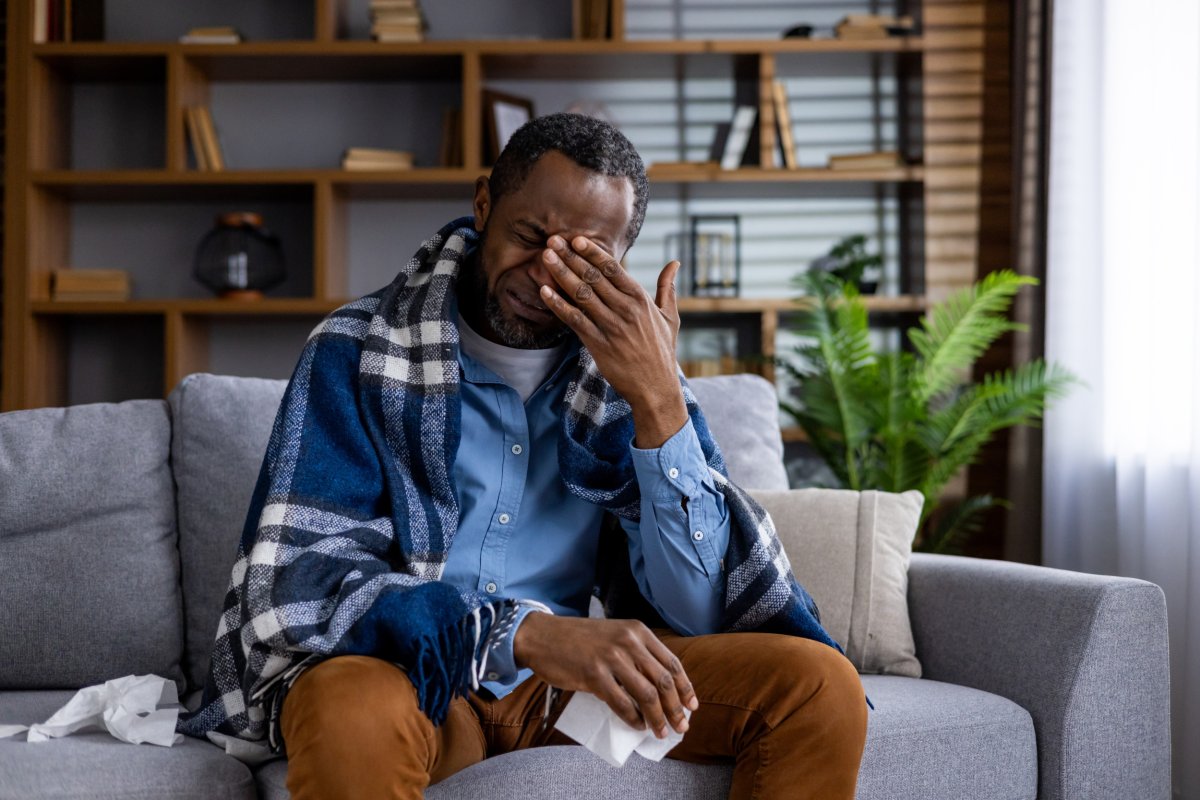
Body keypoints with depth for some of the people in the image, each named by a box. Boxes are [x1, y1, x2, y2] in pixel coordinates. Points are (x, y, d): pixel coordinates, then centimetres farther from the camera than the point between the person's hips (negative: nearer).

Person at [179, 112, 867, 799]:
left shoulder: (631, 371, 1)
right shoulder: (360, 350, -8)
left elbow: (695, 614, -8)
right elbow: (299, 584, -19)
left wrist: (660, 400, -21)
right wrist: (526, 632, -32)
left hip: (565, 683, 3)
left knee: (821, 686, -16)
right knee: (354, 713, -38)